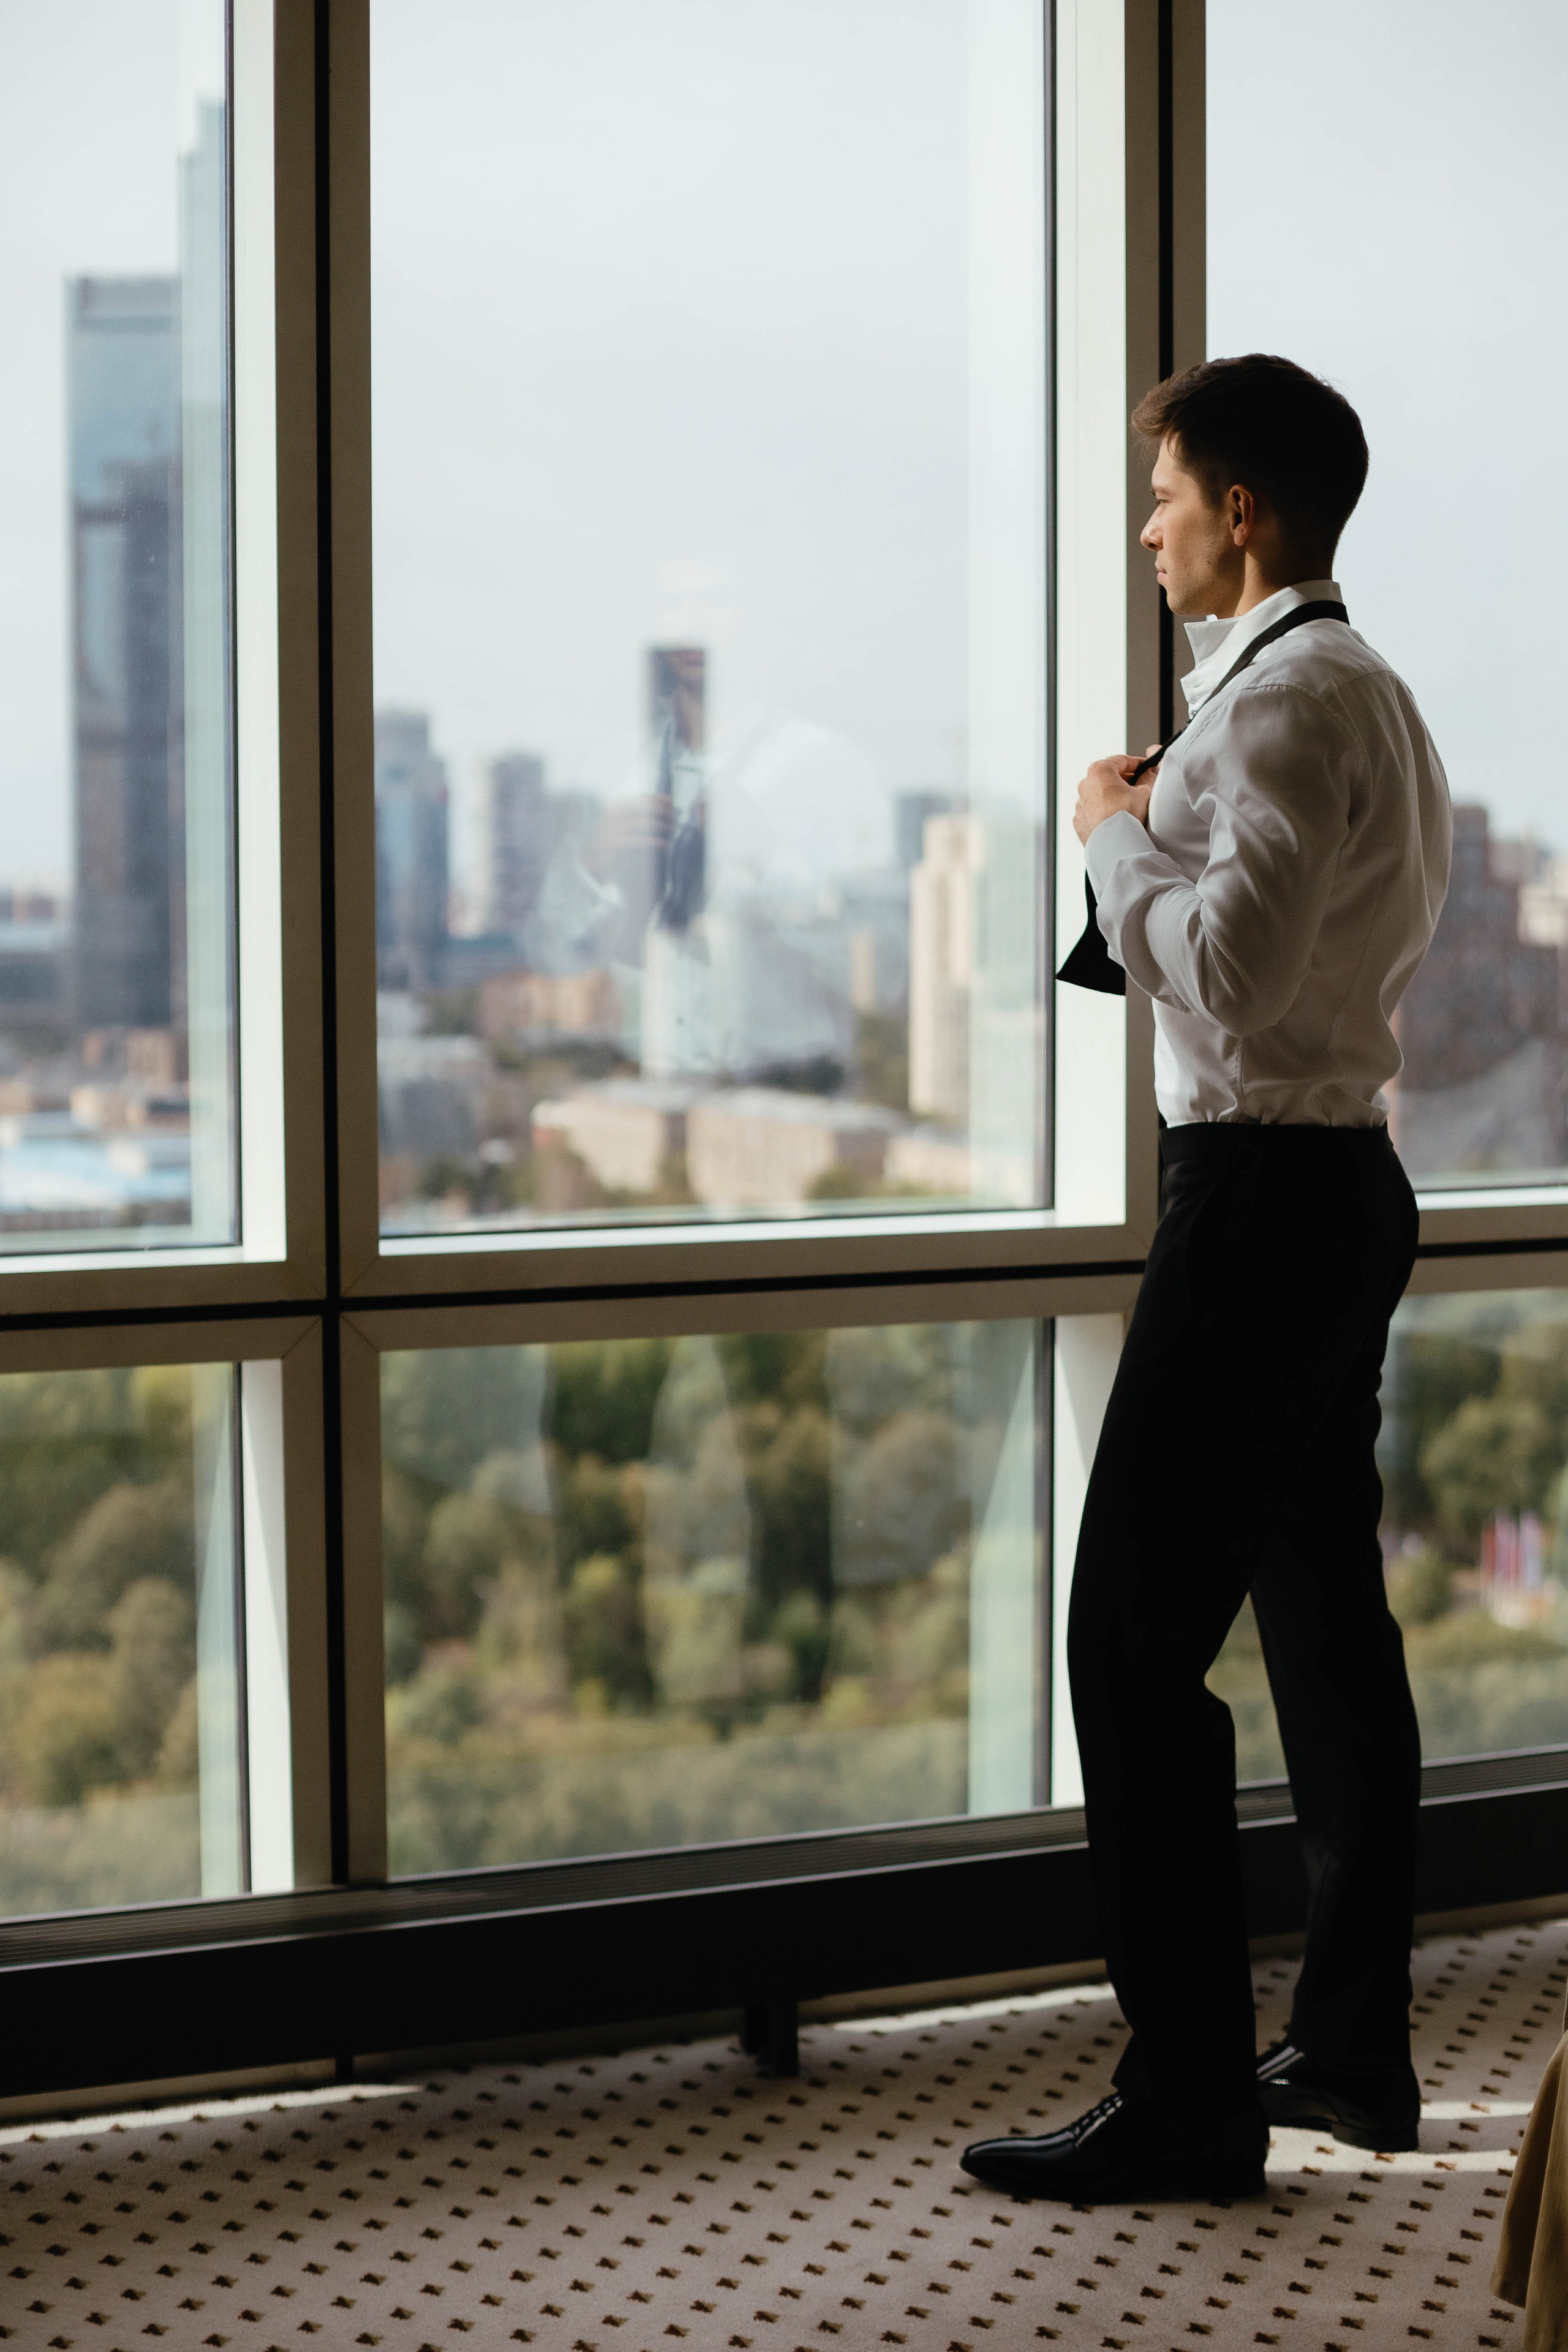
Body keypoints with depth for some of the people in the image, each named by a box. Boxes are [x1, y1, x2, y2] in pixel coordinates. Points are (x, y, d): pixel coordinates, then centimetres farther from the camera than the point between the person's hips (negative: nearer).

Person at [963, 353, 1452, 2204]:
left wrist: (1118, 833, -10)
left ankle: (1188, 2101, -6)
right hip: (1345, 1172, 11)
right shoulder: (1369, 692, 17)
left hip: (1264, 1187, -11)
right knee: (1323, 1617, 15)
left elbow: (1231, 972, -24)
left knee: (1133, 1636, -9)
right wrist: (1164, 832, 13)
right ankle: (1352, 2047, 24)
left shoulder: (1287, 697, -15)